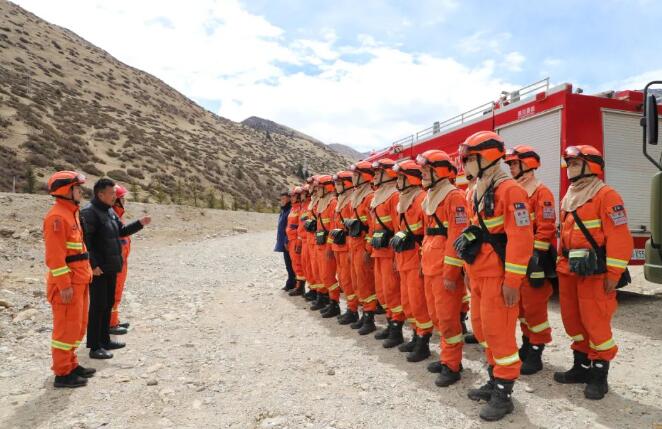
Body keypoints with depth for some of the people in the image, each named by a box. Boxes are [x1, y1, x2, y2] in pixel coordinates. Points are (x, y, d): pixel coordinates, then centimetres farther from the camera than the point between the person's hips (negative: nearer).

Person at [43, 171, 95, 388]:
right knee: (67, 327, -2)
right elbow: (54, 255, -21)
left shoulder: (71, 213, 15)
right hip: (67, 282, -10)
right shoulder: (57, 216, -16)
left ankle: (71, 364, 29)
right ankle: (62, 374, 8)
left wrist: (85, 274, 19)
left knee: (78, 325, 17)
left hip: (79, 280, 10)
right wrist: (64, 285, -22)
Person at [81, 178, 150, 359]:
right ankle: (94, 347, 7)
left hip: (111, 267, 9)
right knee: (98, 306, -2)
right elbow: (84, 241, -22)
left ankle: (105, 339, 29)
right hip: (98, 269, -9)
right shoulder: (89, 212, -16)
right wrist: (93, 265, -24)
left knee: (108, 304, 16)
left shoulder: (110, 211, 13)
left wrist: (140, 223, 9)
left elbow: (121, 231, 22)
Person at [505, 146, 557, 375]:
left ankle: (535, 355, 6)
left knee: (534, 306, -3)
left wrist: (537, 260, -22)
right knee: (521, 305, 16)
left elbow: (545, 229, -18)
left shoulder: (541, 192, -11)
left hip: (533, 260, -9)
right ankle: (527, 345, 29)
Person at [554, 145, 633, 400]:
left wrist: (614, 274, -18)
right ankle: (582, 367, 29)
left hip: (595, 272, -8)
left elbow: (619, 237, -16)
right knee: (572, 320, 14)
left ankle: (599, 376, 12)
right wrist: (562, 264, 16)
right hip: (570, 271, 8)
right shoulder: (568, 198, 15)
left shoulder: (605, 196, -11)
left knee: (595, 322, -2)